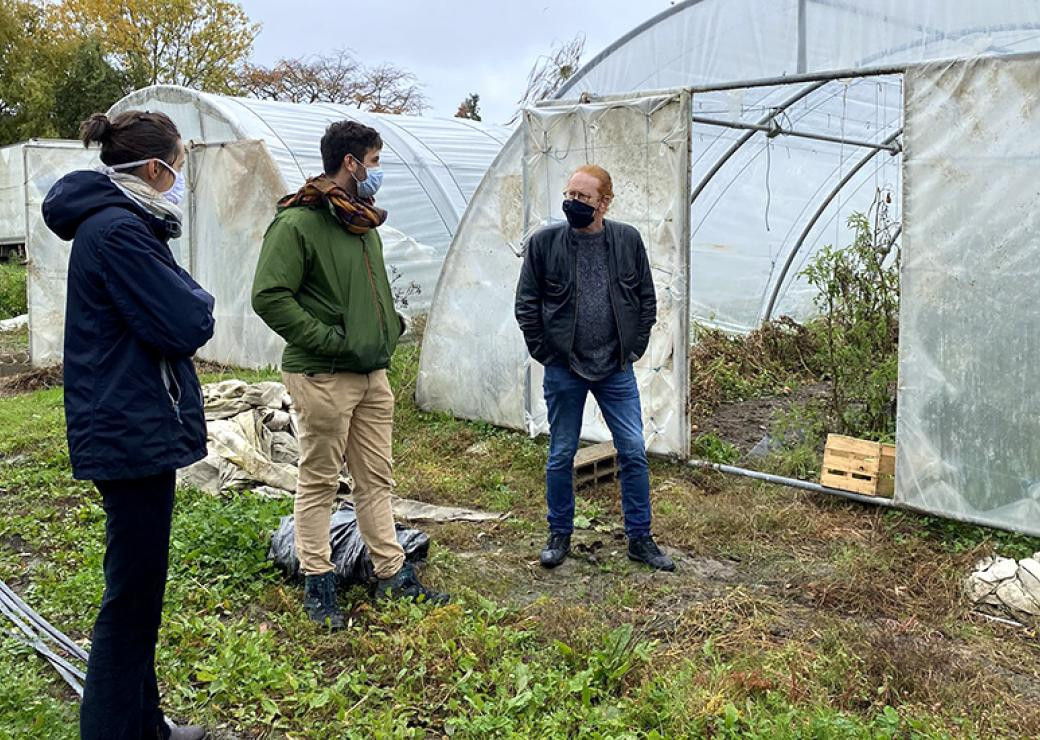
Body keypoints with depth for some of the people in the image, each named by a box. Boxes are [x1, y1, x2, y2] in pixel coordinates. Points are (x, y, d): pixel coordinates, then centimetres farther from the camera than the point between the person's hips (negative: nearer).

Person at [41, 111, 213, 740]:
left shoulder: (121, 223, 14)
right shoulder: (118, 231, -19)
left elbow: (170, 304, 16)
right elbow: (184, 325, -20)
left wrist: (185, 302, -3)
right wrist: (200, 302, -2)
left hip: (133, 429, 11)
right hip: (134, 434, -11)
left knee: (139, 589, 20)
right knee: (132, 597, -1)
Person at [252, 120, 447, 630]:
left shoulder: (364, 223, 15)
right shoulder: (298, 222, -13)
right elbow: (269, 297, -20)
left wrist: (390, 327, 10)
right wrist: (332, 341, -19)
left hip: (373, 374, 8)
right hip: (322, 376, -8)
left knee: (376, 479, 13)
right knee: (319, 482, 4)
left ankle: (392, 575, 23)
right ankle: (317, 584, 17)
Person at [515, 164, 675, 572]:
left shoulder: (628, 240, 0)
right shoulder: (544, 242, -4)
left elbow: (647, 299, 8)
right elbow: (526, 305, 1)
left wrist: (634, 348, 3)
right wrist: (545, 353, -4)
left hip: (617, 370, 1)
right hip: (563, 370, -1)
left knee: (634, 453, 3)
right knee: (561, 456, 9)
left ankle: (640, 538, 17)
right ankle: (559, 535, 25)